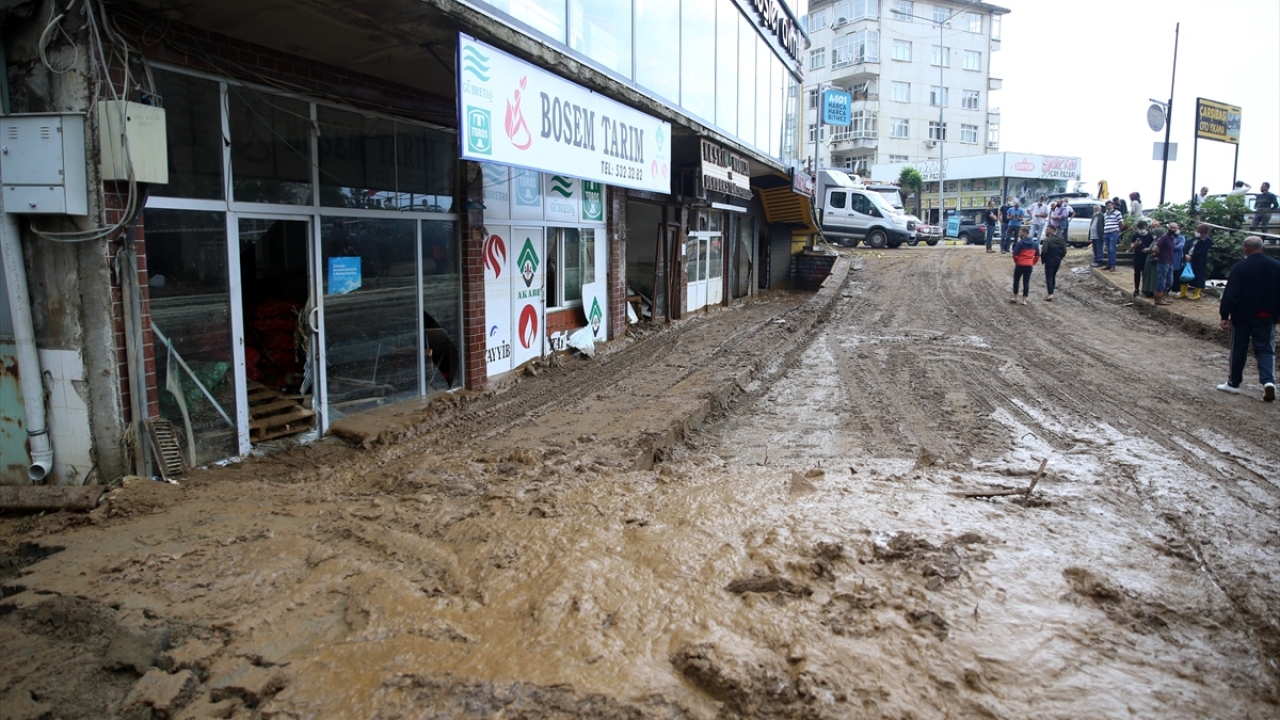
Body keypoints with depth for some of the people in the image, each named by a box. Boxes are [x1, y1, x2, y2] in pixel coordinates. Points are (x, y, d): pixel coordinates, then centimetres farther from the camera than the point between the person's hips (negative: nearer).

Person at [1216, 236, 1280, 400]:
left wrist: (1224, 315, -11)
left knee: (1238, 350, 8)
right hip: (1266, 316, 3)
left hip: (1242, 316, -3)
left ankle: (1233, 383, 16)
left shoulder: (1240, 267, -13)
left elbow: (1230, 294, -15)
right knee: (1265, 349, 7)